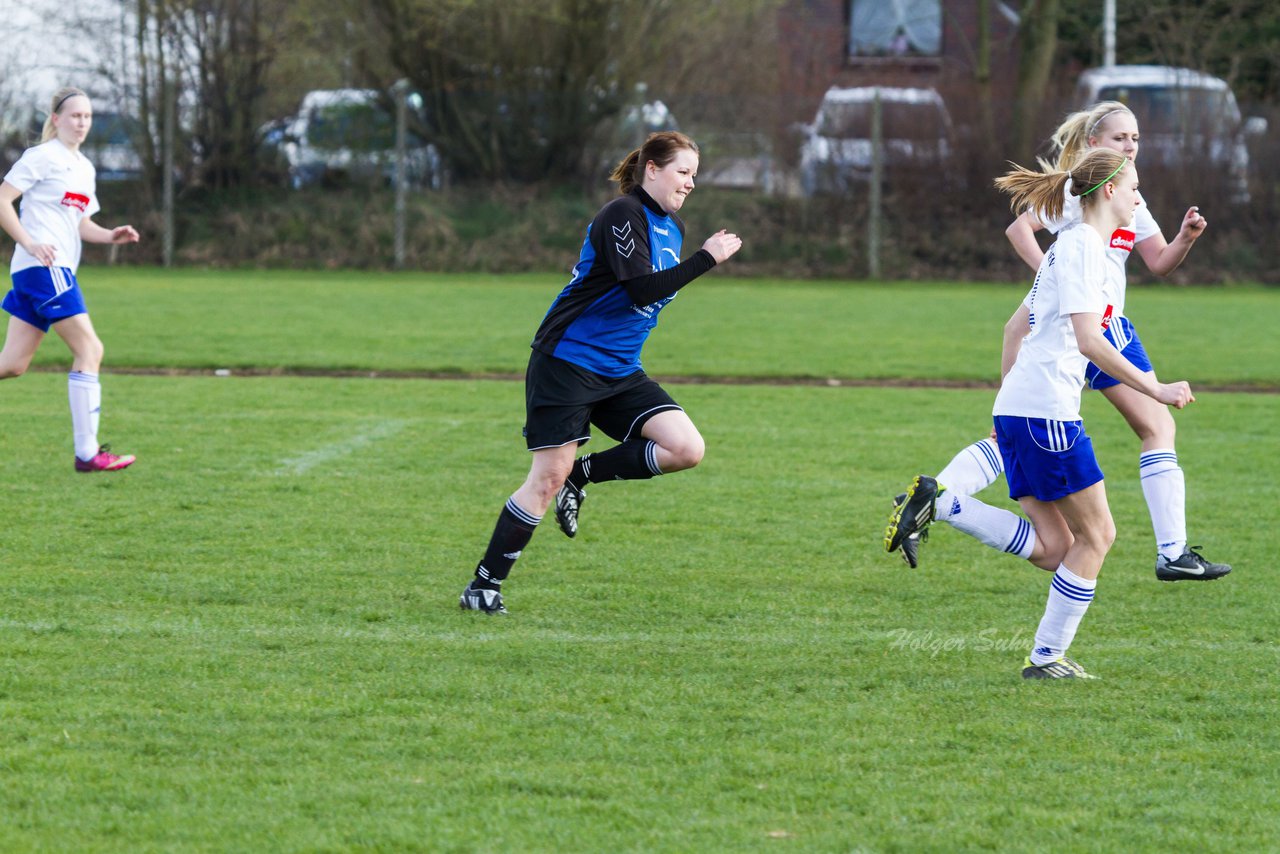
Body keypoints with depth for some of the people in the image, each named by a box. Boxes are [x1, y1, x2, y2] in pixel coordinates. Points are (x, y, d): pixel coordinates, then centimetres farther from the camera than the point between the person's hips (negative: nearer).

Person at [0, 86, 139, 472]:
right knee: (89, 349, -12)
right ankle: (87, 452, -12)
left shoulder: (85, 168, 20)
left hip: (58, 270, 9)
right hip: (43, 267, -9)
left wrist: (110, 236, 7)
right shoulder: (42, 157, -6)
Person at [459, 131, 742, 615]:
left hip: (620, 373, 8)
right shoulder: (623, 215, -15)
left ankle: (583, 474, 9)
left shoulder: (671, 228, 12)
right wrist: (706, 258, -24)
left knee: (687, 449, -10)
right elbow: (642, 289, -26)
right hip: (566, 362, -8)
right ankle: (483, 588, 2)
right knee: (549, 478, -8)